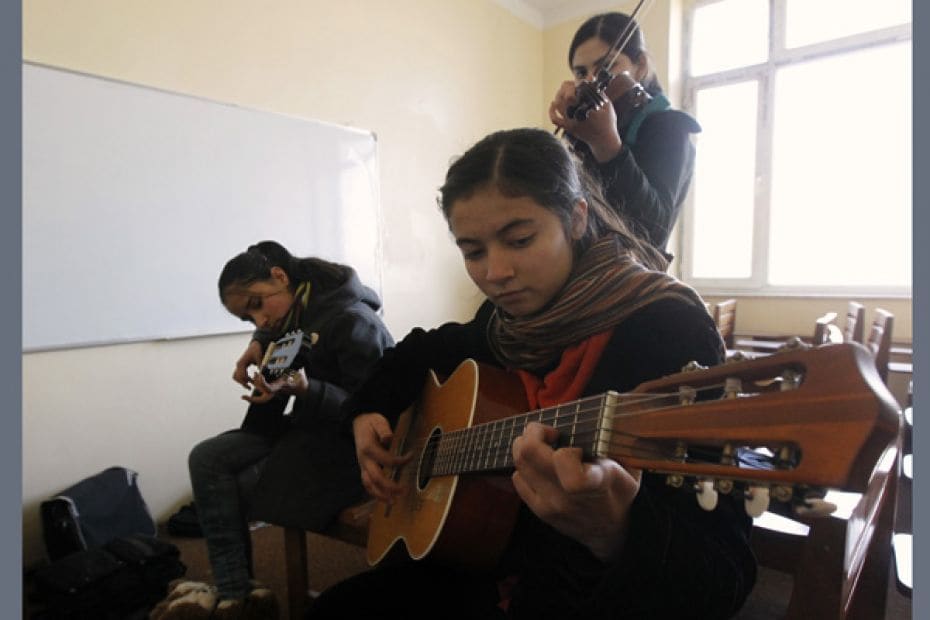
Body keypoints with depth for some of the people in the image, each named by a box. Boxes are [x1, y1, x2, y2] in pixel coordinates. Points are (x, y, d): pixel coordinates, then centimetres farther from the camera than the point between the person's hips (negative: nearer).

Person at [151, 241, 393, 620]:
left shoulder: (351, 323, -24)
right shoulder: (295, 312, 3)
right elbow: (269, 335, 30)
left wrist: (304, 390, -38)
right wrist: (258, 345, 5)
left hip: (349, 447, -9)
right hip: (305, 429, 9)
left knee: (230, 491, -7)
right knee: (206, 458, -1)